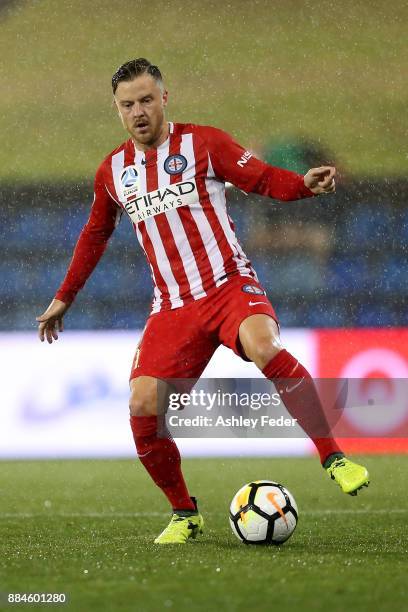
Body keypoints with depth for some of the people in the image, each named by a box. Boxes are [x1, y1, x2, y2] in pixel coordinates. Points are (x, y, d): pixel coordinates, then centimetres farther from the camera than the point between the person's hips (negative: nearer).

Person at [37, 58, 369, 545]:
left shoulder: (203, 143, 1)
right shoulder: (112, 172, 12)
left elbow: (263, 179, -4)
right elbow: (95, 235, 27)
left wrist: (305, 184, -25)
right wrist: (64, 298, 31)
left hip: (230, 285, -4)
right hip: (172, 306, 4)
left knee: (263, 346, -36)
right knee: (143, 407, -13)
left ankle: (334, 458, -27)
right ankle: (184, 514, 8)